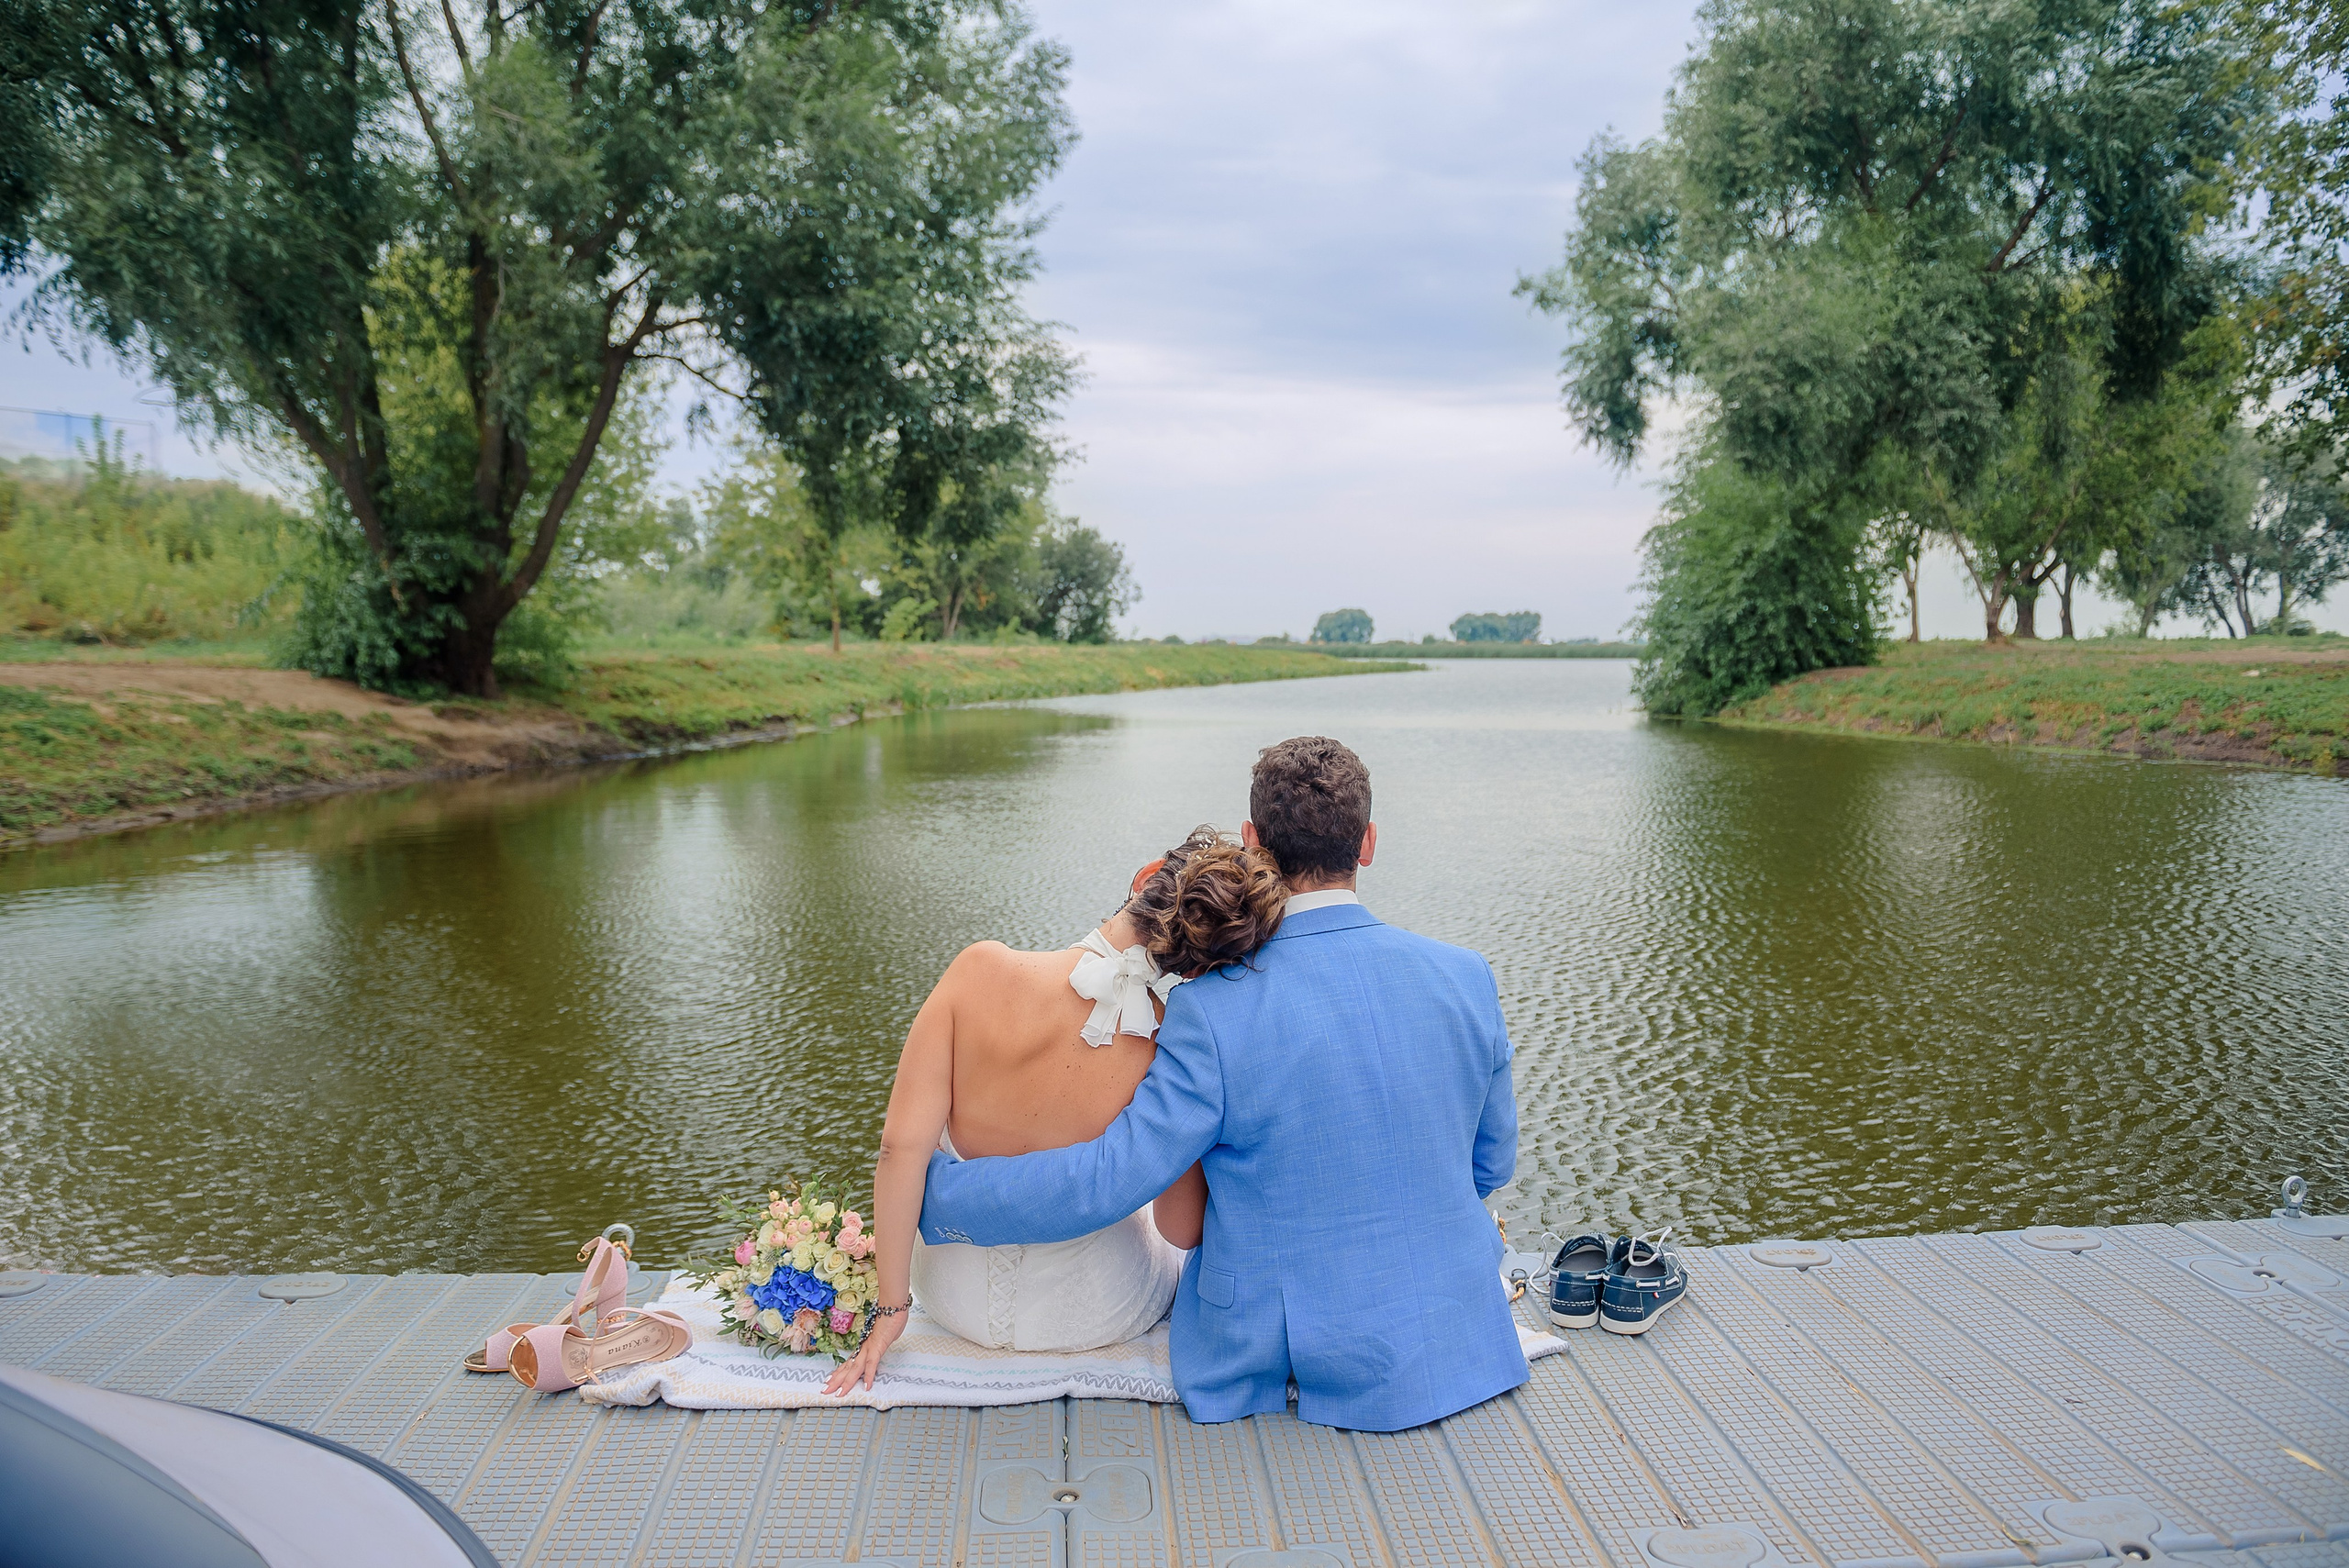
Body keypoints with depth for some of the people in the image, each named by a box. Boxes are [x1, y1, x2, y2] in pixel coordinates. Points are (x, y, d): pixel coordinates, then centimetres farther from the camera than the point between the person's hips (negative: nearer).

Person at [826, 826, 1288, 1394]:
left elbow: (901, 1147, -23)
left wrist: (891, 1309, -10)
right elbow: (1183, 1232, -14)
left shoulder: (982, 971, -28)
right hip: (1094, 1319, -1)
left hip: (950, 1295, 2)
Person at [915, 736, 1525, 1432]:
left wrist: (934, 1188, -5)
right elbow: (1491, 1164, 3)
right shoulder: (1466, 978, -10)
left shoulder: (1216, 1012, -24)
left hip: (1278, 1366, -4)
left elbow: (1107, 1179, -19)